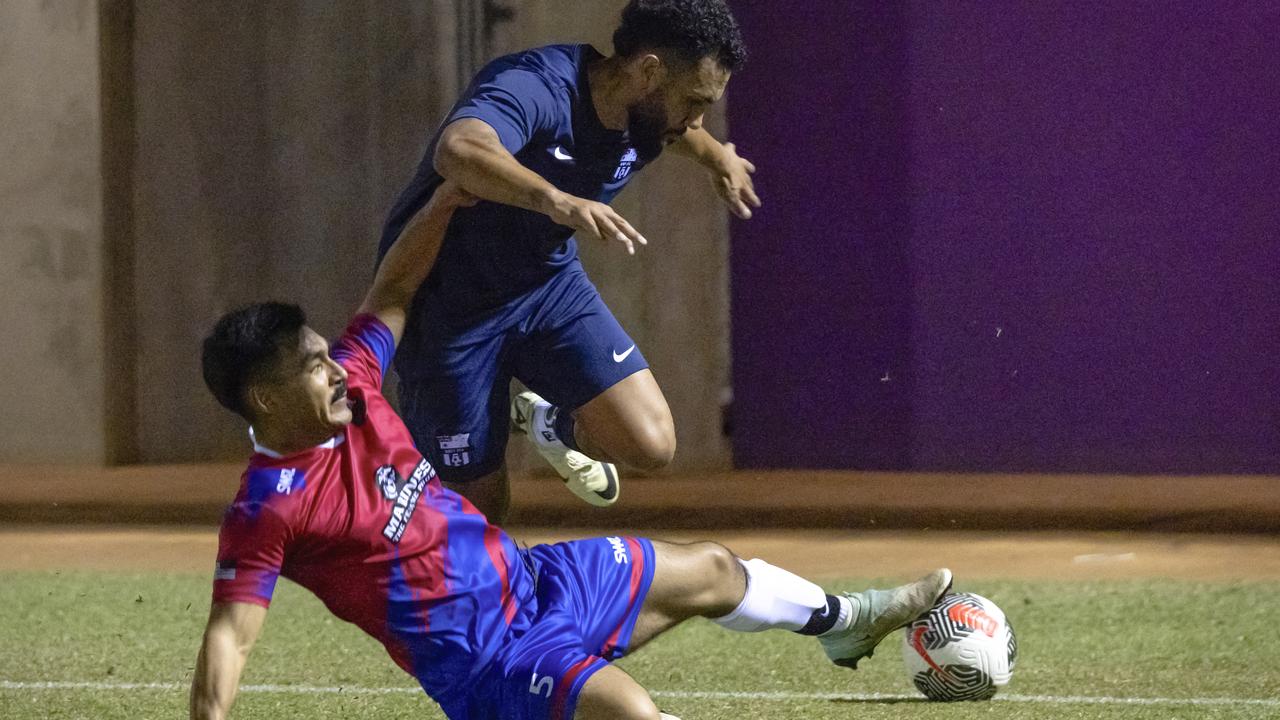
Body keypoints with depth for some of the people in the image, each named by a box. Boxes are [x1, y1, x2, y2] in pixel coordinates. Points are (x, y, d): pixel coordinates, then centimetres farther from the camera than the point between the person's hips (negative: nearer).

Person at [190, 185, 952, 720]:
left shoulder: (351, 385, -3)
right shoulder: (267, 509, -24)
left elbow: (394, 294, 9)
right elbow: (230, 634, -26)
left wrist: (450, 199, 1)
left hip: (533, 578, 9)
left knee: (710, 571, 27)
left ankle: (840, 620, 55)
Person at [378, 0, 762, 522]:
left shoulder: (648, 119, -6)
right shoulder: (534, 88, -30)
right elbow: (459, 150, -53)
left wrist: (719, 159, 41)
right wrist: (558, 200, -65)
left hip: (547, 281, 6)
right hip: (449, 299, -6)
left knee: (650, 443, -11)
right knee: (479, 507, -2)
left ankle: (555, 423, 23)